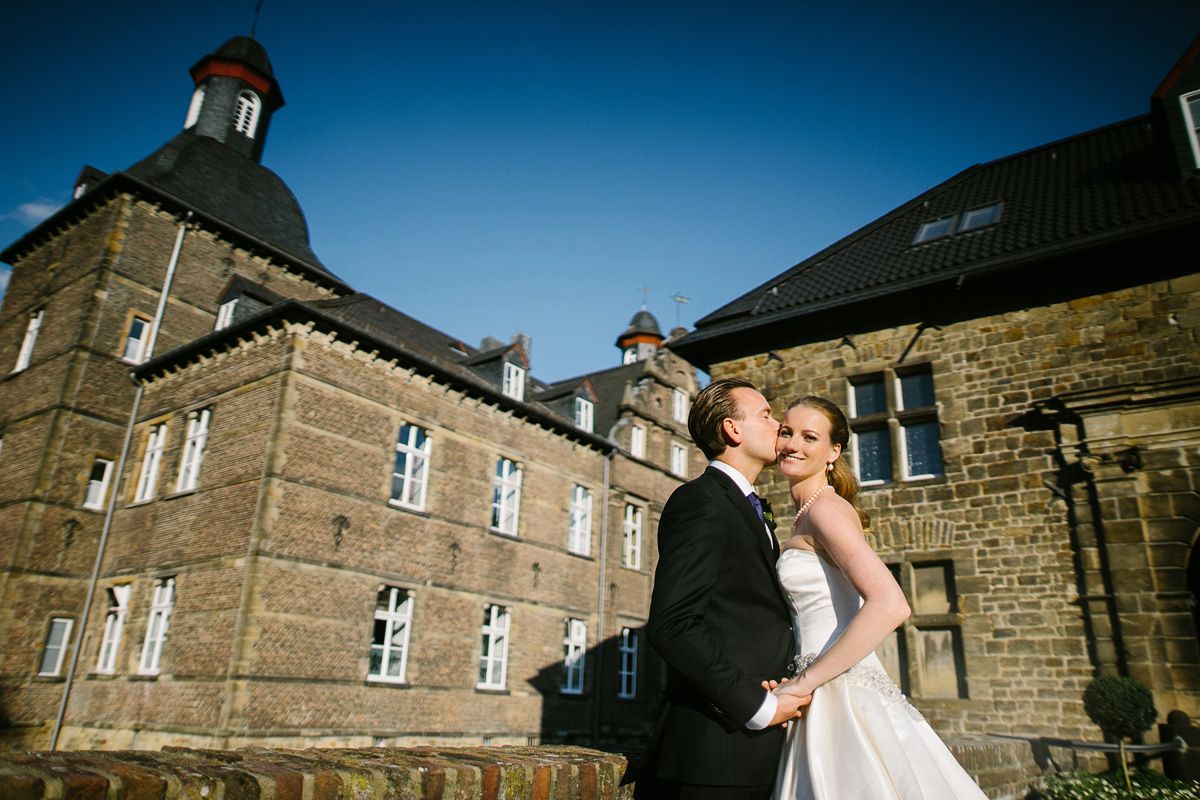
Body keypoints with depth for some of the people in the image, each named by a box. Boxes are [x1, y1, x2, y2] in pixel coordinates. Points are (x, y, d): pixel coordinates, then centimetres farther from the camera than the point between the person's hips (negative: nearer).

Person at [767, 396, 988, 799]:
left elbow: (890, 605, -25)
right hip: (828, 702, 8)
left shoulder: (826, 507, -13)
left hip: (842, 700, -8)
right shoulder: (809, 516, 15)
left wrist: (804, 681, -20)